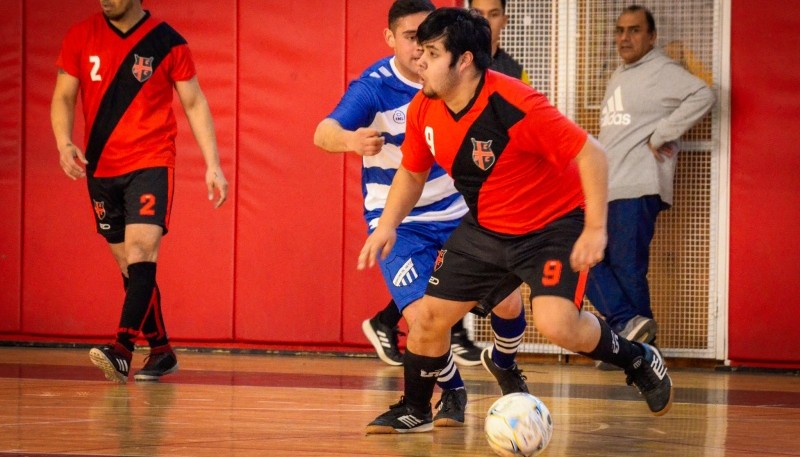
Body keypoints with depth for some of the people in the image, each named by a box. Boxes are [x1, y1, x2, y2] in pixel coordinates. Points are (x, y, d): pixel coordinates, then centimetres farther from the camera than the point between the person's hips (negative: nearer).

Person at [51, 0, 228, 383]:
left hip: (151, 164, -4)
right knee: (129, 265, 9)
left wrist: (212, 164, -2)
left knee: (140, 252, -21)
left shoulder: (167, 42, -3)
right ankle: (161, 351, 21)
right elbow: (63, 98, 6)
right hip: (100, 168, 4)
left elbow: (194, 103, 4)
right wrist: (64, 143, -14)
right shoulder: (80, 38, 2)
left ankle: (122, 350, -28)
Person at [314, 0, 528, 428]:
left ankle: (507, 368, 32)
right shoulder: (374, 87, -21)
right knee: (422, 315, -21)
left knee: (507, 299, -4)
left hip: (456, 212, 4)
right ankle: (452, 391, 11)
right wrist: (351, 139, -59)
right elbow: (324, 133, -38)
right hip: (396, 222, -4)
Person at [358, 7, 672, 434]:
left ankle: (637, 359, 4)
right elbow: (412, 173, 11)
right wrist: (387, 224, -4)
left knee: (556, 324, -25)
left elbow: (590, 153, -26)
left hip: (554, 226, -7)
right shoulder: (423, 111, -9)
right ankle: (413, 410, 25)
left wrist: (595, 229, -29)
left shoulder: (515, 107, -31)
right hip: (485, 229, 7)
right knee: (429, 316, 2)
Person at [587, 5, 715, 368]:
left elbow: (702, 96, -22)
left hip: (638, 189, -9)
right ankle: (629, 326, 1)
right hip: (604, 189, 9)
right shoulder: (618, 77, 22)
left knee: (627, 267, -8)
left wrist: (660, 137, -20)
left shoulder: (661, 72, -7)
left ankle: (638, 352, -2)